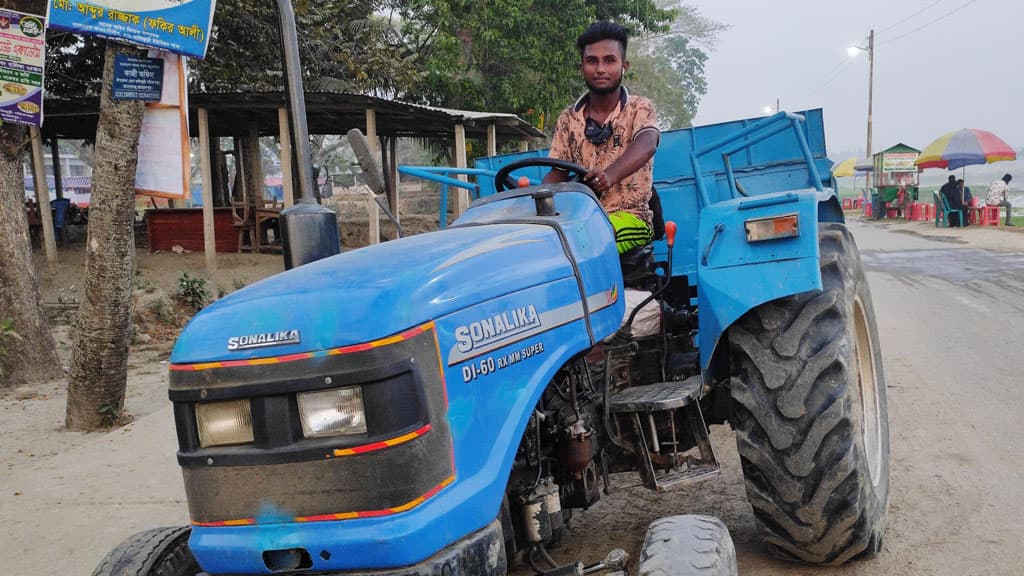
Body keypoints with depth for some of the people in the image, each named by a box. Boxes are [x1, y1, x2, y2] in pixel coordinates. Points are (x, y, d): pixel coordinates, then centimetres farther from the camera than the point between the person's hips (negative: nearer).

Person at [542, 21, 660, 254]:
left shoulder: (639, 108, 2)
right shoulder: (568, 119, 14)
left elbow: (646, 145, -20)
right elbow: (558, 172, 11)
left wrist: (610, 175, -42)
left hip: (629, 216, -4)